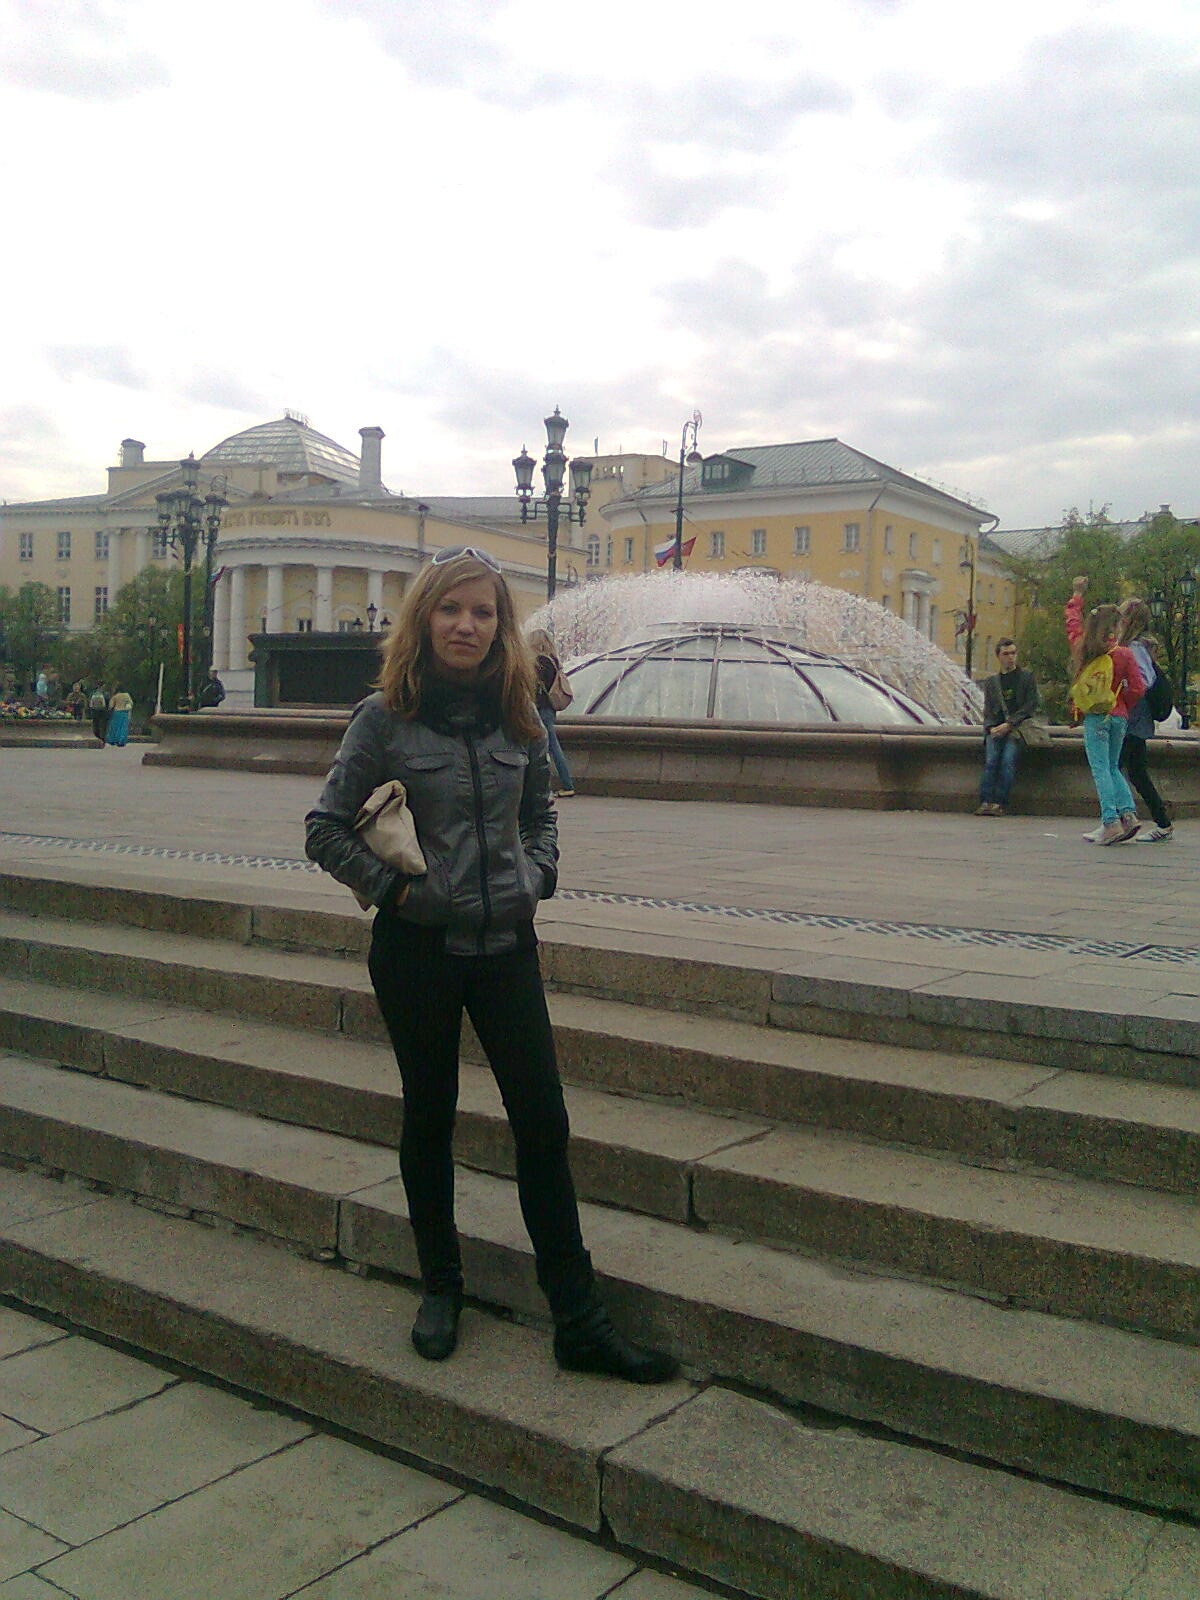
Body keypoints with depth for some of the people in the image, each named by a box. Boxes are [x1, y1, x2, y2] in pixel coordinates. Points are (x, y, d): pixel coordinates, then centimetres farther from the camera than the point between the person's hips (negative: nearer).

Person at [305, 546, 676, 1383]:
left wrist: (538, 873, 1)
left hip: (506, 942, 3)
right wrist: (393, 884, -11)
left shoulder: (517, 715, 2)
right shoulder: (386, 716, -7)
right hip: (417, 946, -2)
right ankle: (441, 1287, 32)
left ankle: (579, 1321, 10)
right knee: (430, 1117, 12)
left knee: (544, 1123, 1)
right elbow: (326, 827, -2)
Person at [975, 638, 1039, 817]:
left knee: (1008, 760, -24)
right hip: (996, 729, 3)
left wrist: (1009, 724, -9)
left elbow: (1031, 705, 1)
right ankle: (986, 802, -24)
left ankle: (1000, 803, -25)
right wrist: (991, 728, -5)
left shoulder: (1027, 677, 10)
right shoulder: (991, 681, 19)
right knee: (991, 760, -20)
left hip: (1018, 728, -3)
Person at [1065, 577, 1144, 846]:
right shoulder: (1124, 654, -4)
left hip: (1095, 716, -1)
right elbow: (1137, 689, -5)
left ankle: (1111, 823, -13)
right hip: (1119, 717, 1)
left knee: (1101, 769, -4)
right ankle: (1128, 813, 4)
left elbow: (1072, 619, 19)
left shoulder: (1082, 647, 0)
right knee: (1113, 767, 17)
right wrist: (1123, 708, 13)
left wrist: (1077, 594, 35)